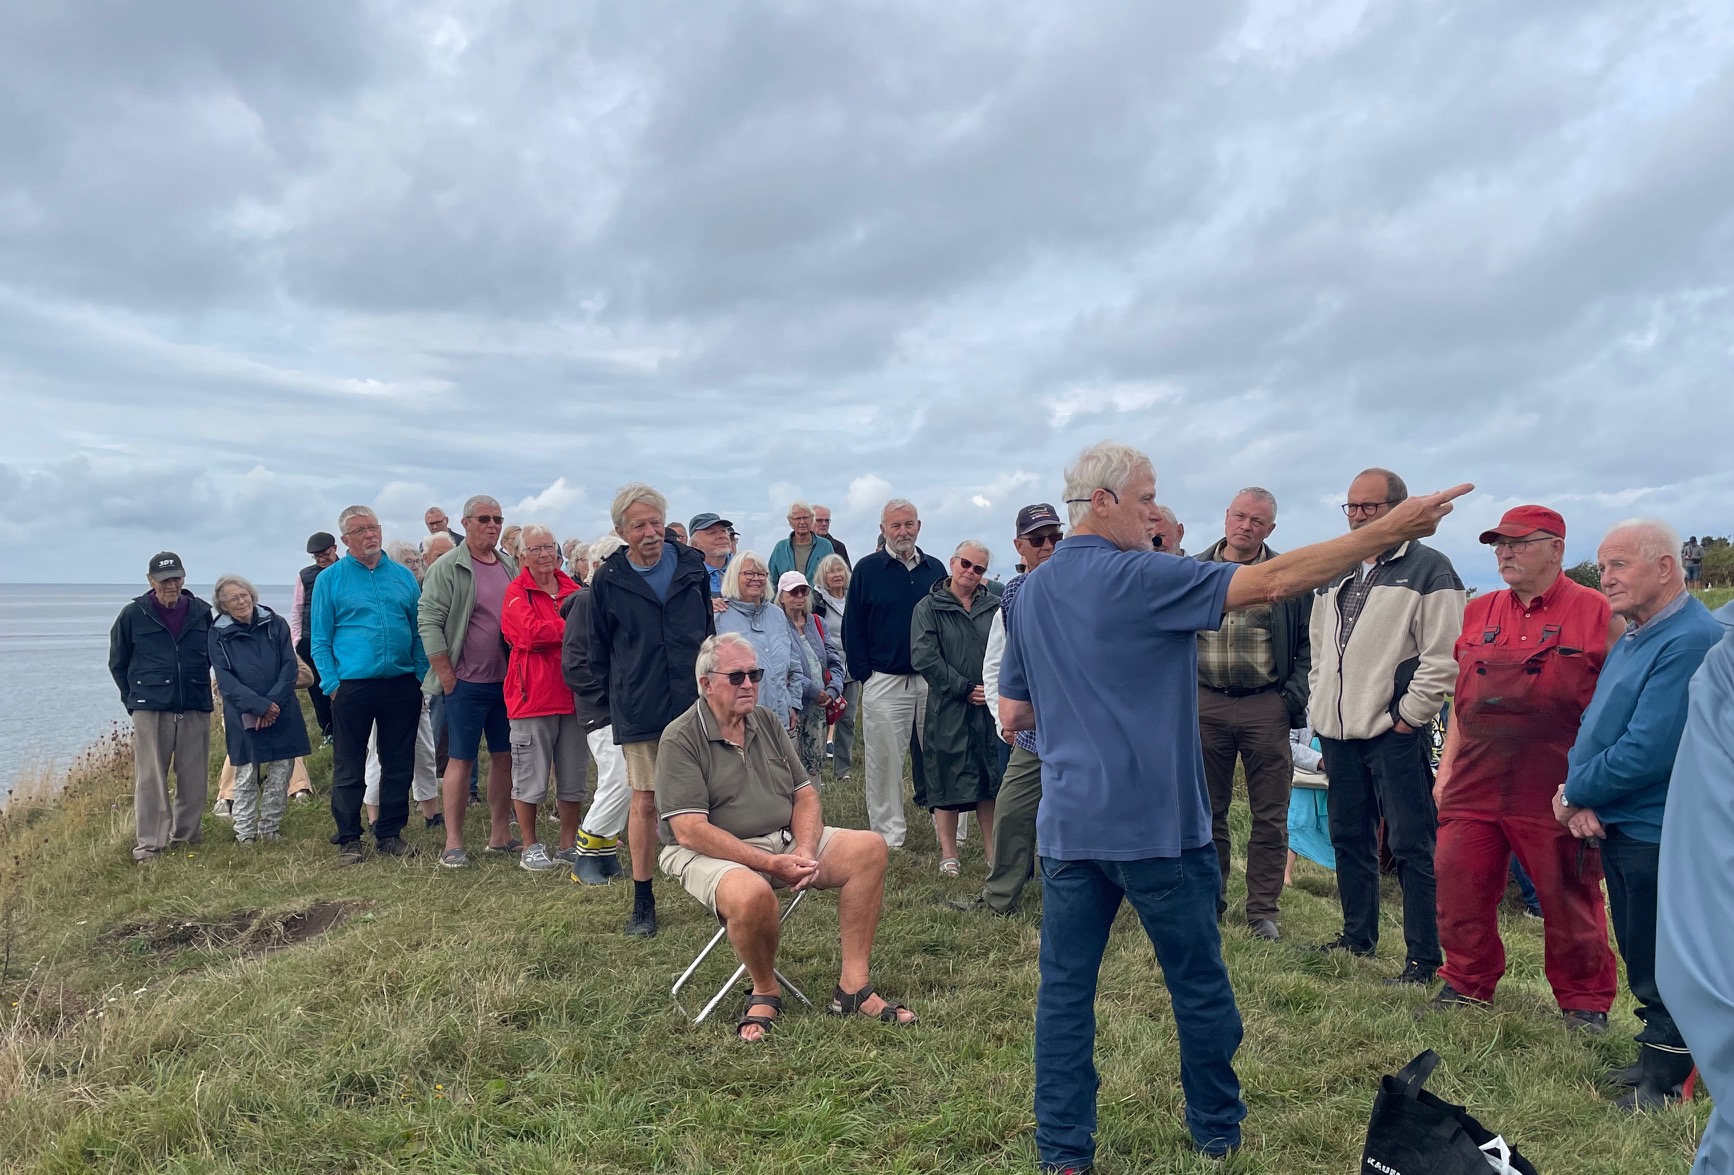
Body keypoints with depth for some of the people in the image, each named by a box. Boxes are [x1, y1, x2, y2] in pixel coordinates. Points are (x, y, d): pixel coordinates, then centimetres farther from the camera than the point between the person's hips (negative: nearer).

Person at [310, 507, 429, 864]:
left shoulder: (403, 576, 11)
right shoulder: (329, 579, 3)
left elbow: (418, 632, 13)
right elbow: (320, 640, 1)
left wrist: (422, 675, 3)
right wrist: (332, 684, -8)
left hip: (401, 685, 3)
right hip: (352, 686, -3)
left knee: (399, 764, 9)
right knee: (348, 768, 3)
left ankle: (389, 834, 20)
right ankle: (348, 839, 14)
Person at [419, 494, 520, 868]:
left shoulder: (510, 565, 11)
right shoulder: (448, 568, -7)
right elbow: (429, 623, -10)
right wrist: (447, 678, -12)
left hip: (507, 680, 6)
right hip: (467, 682, -6)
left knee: (505, 756, 10)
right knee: (461, 759, 0)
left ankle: (500, 834, 20)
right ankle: (453, 842, 8)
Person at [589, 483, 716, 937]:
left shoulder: (692, 566, 4)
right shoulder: (608, 580, -1)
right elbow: (599, 649, 10)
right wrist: (618, 698, 11)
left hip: (695, 706, 1)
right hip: (640, 713, -1)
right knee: (644, 802, 4)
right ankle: (643, 902, 17)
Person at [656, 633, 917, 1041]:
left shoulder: (768, 723, 11)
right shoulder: (681, 739, -10)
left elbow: (805, 794, 10)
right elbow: (690, 831, -18)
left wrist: (804, 851, -11)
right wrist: (770, 864, -23)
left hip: (784, 842, 7)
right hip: (713, 853, -6)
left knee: (869, 848, -11)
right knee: (752, 895, -38)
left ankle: (853, 987, -8)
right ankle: (766, 992, -7)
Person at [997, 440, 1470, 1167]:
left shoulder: (1030, 594, 7)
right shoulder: (1140, 579, -13)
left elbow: (1013, 714, 12)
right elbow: (1271, 582, -18)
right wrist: (1391, 530, -14)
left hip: (1069, 824, 5)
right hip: (1154, 822, -5)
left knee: (1065, 987, 8)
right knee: (1199, 987, 14)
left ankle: (1063, 1151, 13)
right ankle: (1217, 1132, 31)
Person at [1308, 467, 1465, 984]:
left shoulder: (1428, 570, -6)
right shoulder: (1335, 576, 16)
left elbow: (1442, 657, -12)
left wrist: (1409, 716, -13)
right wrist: (1318, 707, 15)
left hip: (1395, 734, -7)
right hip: (1338, 732, 7)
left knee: (1411, 847, -3)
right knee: (1349, 838, 16)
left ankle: (1424, 956, 6)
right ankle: (1358, 936, 29)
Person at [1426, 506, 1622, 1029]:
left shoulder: (1596, 612, -3)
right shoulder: (1478, 613, 12)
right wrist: (1447, 766, 12)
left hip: (1554, 793, -4)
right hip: (1474, 787, 5)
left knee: (1569, 901, 8)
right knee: (1460, 893, 8)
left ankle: (1585, 1001, 26)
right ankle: (1466, 984, 26)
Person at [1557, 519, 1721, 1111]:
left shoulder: (1688, 642, -22)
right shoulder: (1632, 637, 11)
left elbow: (1646, 752, -27)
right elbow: (1594, 726, 13)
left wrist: (1574, 791, -12)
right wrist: (1575, 795, -4)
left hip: (1659, 835, -9)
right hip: (1620, 829, 9)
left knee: (1662, 973, 5)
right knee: (1639, 958, 21)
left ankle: (1664, 1083, 20)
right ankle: (1654, 1058, 36)